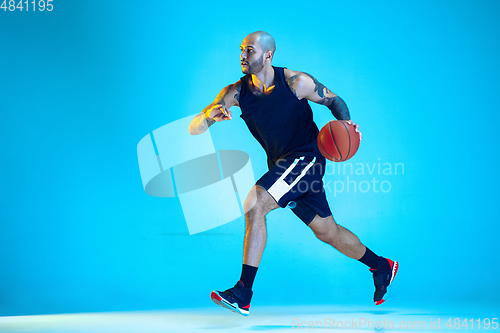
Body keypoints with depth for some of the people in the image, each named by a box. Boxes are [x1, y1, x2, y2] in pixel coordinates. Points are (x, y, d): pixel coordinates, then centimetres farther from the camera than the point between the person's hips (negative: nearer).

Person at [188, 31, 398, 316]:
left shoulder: (295, 82, -14)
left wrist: (347, 123, -21)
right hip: (281, 164, 6)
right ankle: (381, 267, 38)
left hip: (306, 158, -6)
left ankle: (243, 294, -20)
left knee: (253, 206, -24)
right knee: (328, 232, 15)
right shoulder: (236, 92, -5)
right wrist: (209, 116, -34)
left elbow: (334, 100, 0)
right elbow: (194, 129, -11)